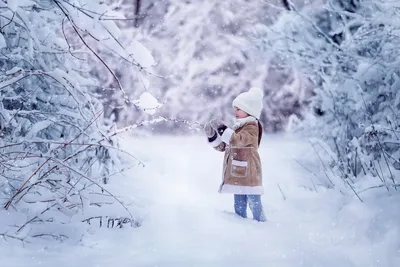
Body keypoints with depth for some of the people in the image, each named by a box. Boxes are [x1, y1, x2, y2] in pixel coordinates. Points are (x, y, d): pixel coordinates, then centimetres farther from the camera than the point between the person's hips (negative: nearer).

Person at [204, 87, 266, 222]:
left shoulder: (251, 127, -9)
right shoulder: (237, 126, 19)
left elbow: (237, 140, -25)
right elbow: (222, 146, 21)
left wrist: (222, 129, -25)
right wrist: (212, 135, 5)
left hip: (248, 174, -9)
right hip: (237, 175, 9)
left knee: (254, 203, -6)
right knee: (239, 206, 11)